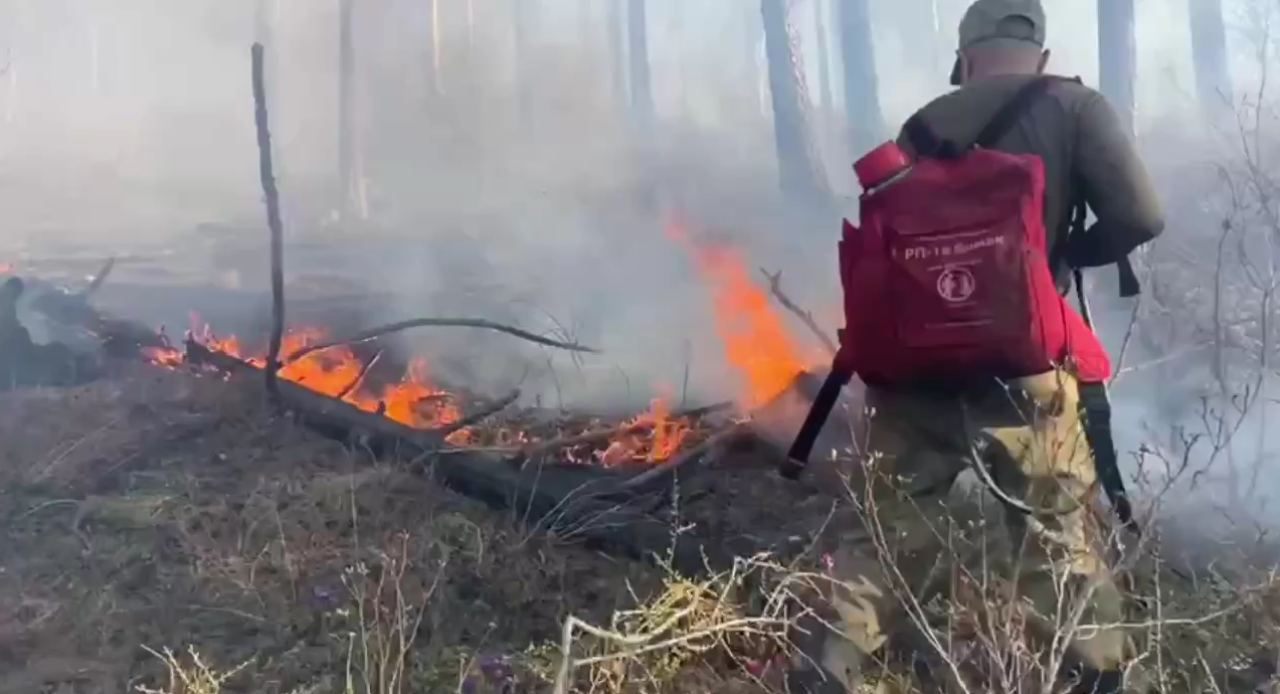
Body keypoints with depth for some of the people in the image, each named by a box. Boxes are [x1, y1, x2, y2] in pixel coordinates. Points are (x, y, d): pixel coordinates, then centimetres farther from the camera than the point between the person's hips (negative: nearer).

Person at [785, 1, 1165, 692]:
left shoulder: (923, 126, 10)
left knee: (884, 541, 14)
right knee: (1061, 542, 13)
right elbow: (1139, 217, -10)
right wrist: (1071, 252, 9)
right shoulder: (1073, 108, 0)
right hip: (1019, 376, -3)